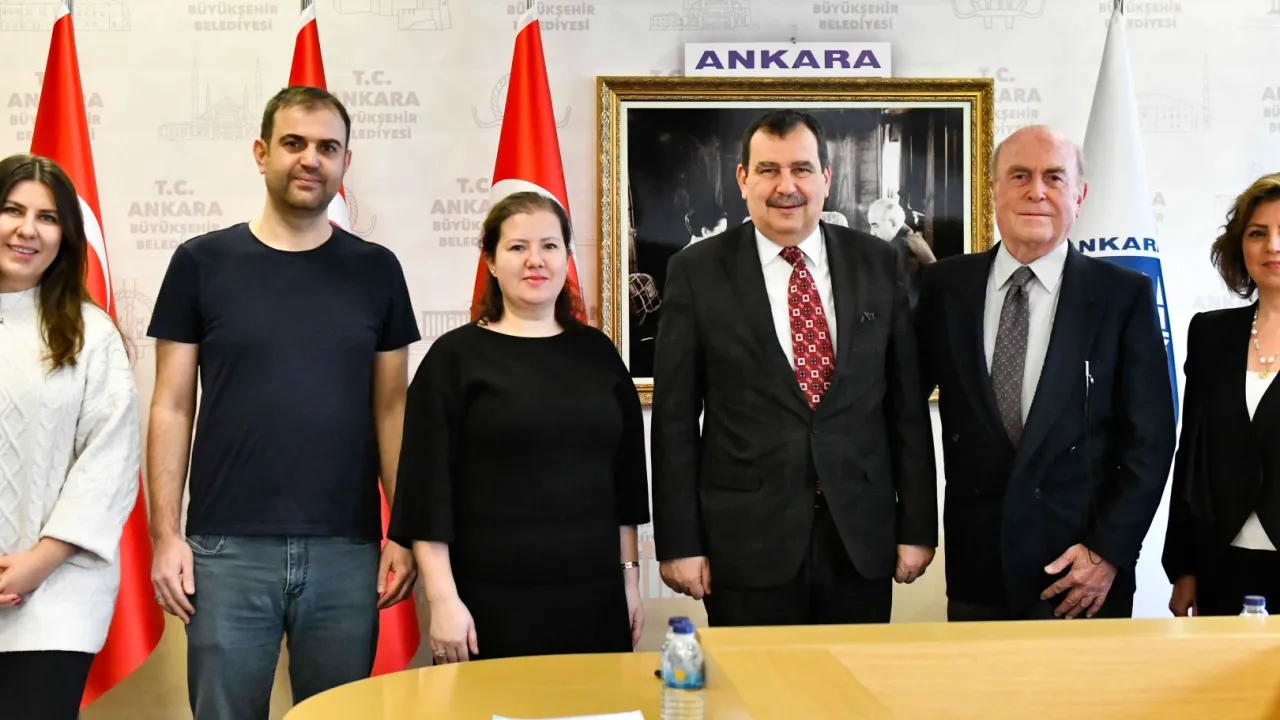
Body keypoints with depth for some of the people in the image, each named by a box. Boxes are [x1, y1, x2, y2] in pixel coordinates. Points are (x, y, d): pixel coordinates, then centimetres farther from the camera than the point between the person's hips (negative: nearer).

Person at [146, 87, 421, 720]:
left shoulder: (376, 270, 6)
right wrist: (166, 534, -4)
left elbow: (391, 409, 7)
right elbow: (172, 408, 3)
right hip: (228, 548, -1)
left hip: (347, 550, 1)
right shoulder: (202, 262, 2)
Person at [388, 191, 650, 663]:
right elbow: (429, 488, -6)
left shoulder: (597, 352, 9)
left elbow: (625, 476, 13)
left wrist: (629, 577, 10)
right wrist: (443, 599, -11)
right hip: (492, 602, -3)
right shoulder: (455, 357, -3)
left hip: (594, 596, 4)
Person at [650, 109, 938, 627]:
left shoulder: (877, 264, 4)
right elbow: (675, 418, -2)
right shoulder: (697, 271, -2)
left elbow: (907, 402, 6)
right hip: (745, 542, -2)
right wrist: (680, 543, -5)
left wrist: (917, 527, 3)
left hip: (862, 537, 2)